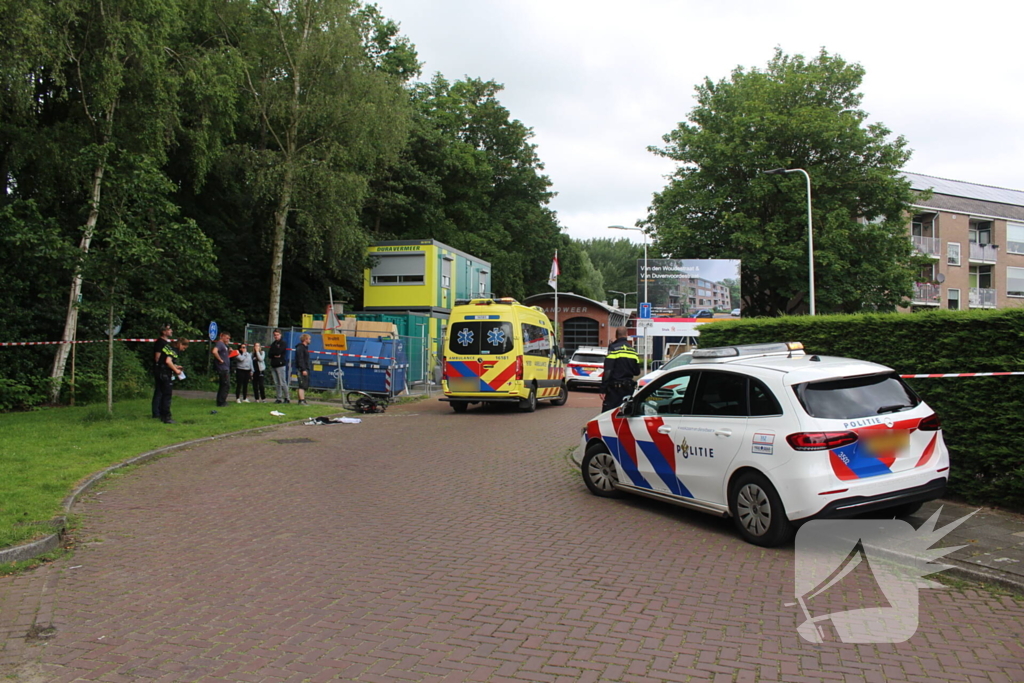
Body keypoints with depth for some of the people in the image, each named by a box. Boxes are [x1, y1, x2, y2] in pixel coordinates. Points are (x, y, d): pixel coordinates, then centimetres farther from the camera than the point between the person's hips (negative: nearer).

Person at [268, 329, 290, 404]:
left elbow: (278, 352, -16)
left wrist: (273, 353, 0)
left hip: (281, 365, -7)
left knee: (283, 383, -8)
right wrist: (275, 355, -8)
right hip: (274, 366, 7)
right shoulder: (273, 344, 18)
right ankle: (278, 398, 11)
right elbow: (270, 355, 8)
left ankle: (287, 398, -3)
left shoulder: (283, 343, -2)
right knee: (276, 383, 7)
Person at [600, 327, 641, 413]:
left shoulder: (614, 348, -8)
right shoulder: (633, 350, 10)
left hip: (615, 387, -6)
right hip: (629, 387, 6)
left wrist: (603, 389, -14)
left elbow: (607, 371, -15)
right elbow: (637, 371, 15)